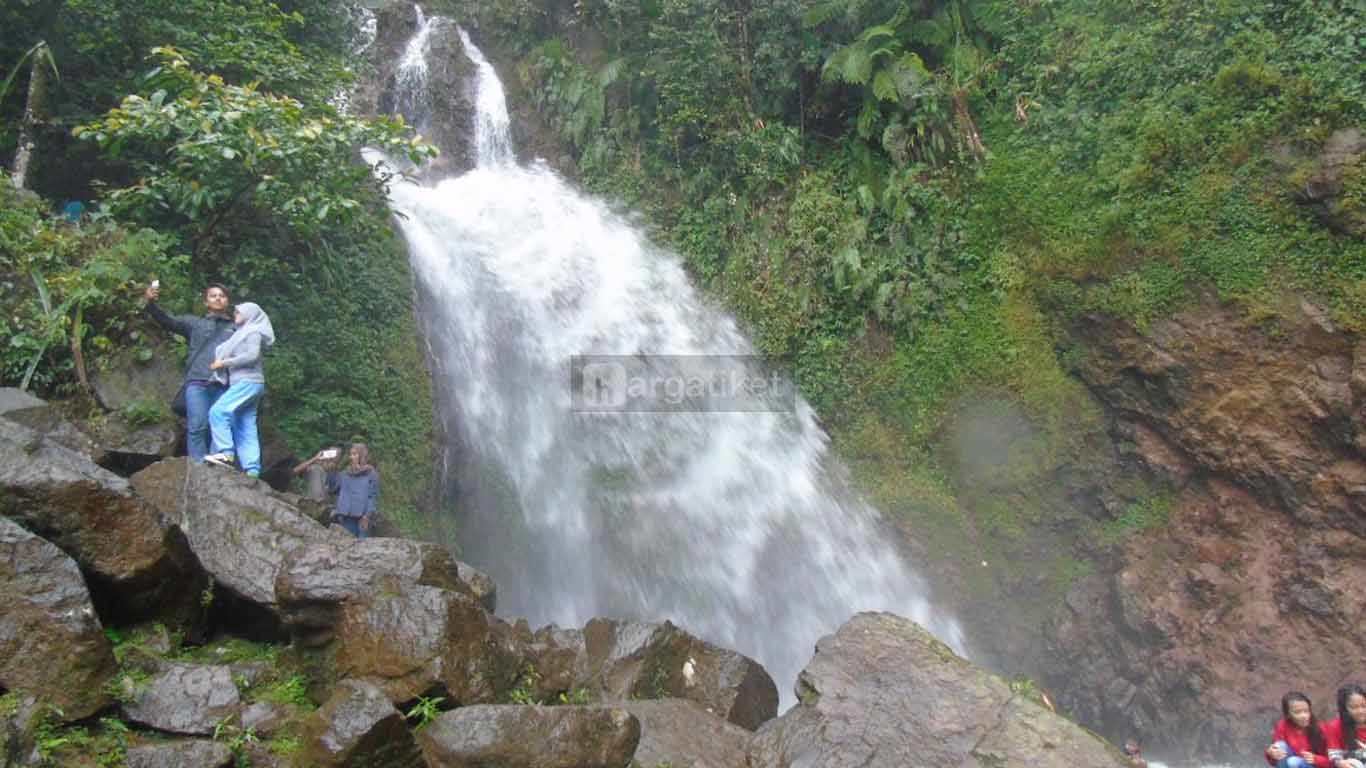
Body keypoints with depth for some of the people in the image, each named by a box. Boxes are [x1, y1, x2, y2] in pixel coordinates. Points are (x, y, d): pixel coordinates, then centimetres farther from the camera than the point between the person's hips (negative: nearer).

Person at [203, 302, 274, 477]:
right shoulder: (243, 333, 26)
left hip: (248, 382, -9)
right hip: (243, 383, 9)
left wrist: (224, 363, -12)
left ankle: (226, 453, -23)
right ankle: (252, 469, -2)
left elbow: (252, 355, -16)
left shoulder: (253, 332, -1)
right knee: (245, 429, 2)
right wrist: (222, 361, 4)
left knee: (218, 412, -20)